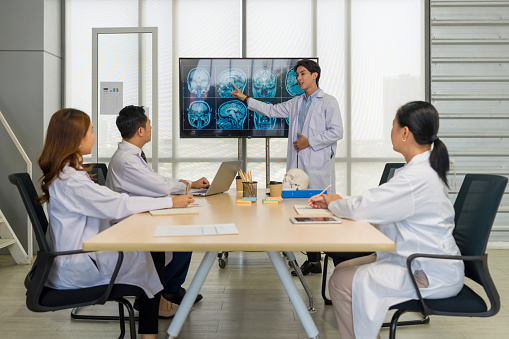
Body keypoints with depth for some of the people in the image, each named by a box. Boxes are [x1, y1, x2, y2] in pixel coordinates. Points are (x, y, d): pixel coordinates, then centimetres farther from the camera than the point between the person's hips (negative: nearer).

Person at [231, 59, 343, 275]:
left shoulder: (328, 102, 0)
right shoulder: (296, 103, 20)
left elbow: (336, 131, -7)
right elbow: (272, 110, 21)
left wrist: (309, 142, -11)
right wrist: (245, 99, 17)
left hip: (319, 166, -6)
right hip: (298, 164, 6)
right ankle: (312, 261, 16)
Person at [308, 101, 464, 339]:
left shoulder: (416, 178, -24)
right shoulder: (421, 169, 11)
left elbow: (361, 208, -22)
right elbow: (375, 202, 14)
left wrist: (333, 201, 0)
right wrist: (331, 201, 6)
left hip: (430, 276, -10)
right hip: (417, 261, 10)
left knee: (342, 283, -14)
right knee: (343, 269, 8)